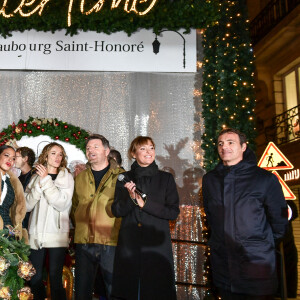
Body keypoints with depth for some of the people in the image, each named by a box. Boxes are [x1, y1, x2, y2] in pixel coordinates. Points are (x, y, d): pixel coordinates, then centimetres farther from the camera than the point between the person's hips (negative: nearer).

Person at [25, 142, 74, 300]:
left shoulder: (67, 177, 5)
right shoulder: (36, 177, 12)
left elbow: (62, 204, -9)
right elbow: (27, 205, 4)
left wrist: (46, 180, -8)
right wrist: (39, 184, -9)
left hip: (57, 234, -2)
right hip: (36, 234, 3)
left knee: (55, 279, -5)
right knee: (35, 279, 6)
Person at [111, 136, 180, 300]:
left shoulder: (166, 178, 4)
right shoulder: (125, 179, 8)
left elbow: (174, 211, -2)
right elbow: (116, 211, 3)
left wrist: (145, 204, -13)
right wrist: (130, 198, -16)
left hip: (157, 243, -1)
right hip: (129, 243, 1)